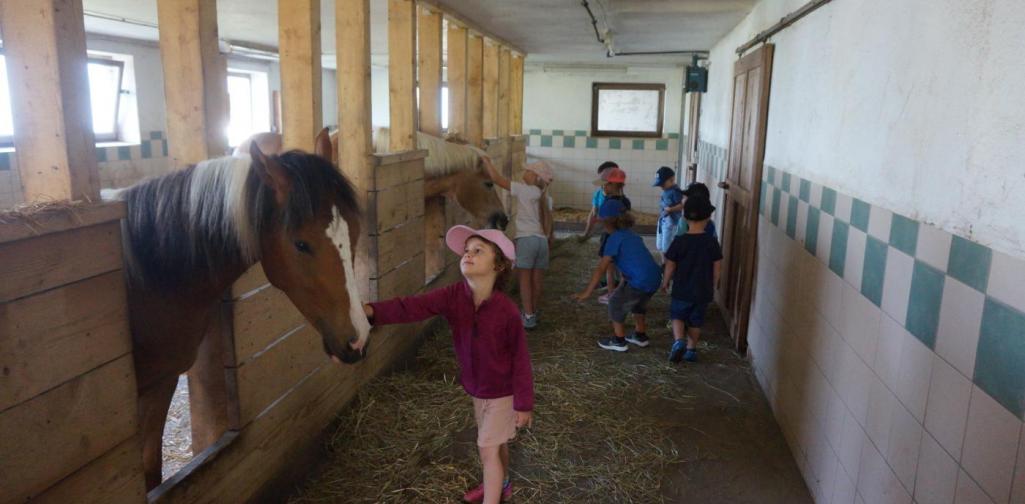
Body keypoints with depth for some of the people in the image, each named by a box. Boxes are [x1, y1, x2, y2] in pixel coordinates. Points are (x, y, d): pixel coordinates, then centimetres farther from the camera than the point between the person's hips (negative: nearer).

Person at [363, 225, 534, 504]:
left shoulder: (506, 309, -28)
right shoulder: (453, 295, -18)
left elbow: (520, 359, -19)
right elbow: (412, 307, -32)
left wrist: (524, 403, -13)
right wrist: (371, 310, -49)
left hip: (502, 391, -6)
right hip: (476, 388, 6)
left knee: (488, 448, -1)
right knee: (495, 441, 26)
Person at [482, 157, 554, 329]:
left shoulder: (524, 189, -6)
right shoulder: (546, 197, 11)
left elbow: (497, 179, -5)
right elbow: (549, 222, 14)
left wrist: (487, 162, 8)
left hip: (526, 239, -6)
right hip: (542, 240, 6)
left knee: (525, 280, 0)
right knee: (536, 281, 10)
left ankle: (528, 317, -1)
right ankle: (533, 314, 19)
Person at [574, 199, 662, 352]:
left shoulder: (615, 238, -4)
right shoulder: (632, 234, 20)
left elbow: (601, 268, -8)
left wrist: (587, 292, -5)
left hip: (641, 281, -8)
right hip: (655, 278, 8)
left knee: (616, 303, 12)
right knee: (638, 302, 32)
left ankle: (618, 341, 20)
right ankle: (640, 336, 43)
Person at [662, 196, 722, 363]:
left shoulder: (680, 241, -14)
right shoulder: (712, 242, -9)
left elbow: (670, 266, -7)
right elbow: (716, 268, -2)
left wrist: (666, 282, 10)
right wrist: (712, 287, 13)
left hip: (682, 290, -2)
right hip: (703, 291, 2)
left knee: (677, 315, 16)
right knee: (696, 321, 18)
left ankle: (678, 341, -6)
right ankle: (691, 349, 27)